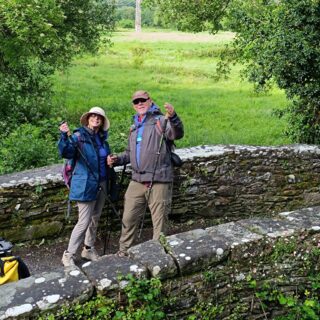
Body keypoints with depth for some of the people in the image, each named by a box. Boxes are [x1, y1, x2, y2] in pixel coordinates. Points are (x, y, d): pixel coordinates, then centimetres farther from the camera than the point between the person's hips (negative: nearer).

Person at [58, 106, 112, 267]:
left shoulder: (102, 138, 9)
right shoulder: (79, 136, -10)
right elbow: (66, 152, -27)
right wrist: (65, 136, -42)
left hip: (101, 184, 7)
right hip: (86, 185, -7)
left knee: (94, 220, 16)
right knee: (84, 222, -6)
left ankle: (89, 249, 33)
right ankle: (68, 255, 8)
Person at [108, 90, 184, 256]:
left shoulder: (161, 121, -3)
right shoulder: (134, 127, 19)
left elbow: (177, 134, -24)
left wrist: (173, 117, -43)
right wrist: (117, 159, 8)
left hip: (159, 182, -6)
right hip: (137, 181, 7)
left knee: (159, 221, 3)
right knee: (129, 218, 13)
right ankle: (123, 252, 29)